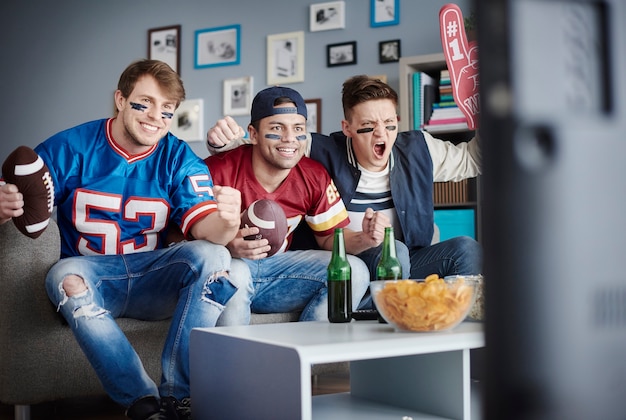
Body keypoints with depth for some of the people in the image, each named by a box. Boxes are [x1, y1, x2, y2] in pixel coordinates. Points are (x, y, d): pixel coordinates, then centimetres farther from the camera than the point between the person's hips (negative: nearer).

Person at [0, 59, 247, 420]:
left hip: (153, 279, 2)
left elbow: (204, 228, -11)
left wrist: (226, 221, -37)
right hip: (90, 275, -1)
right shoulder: (69, 148, -2)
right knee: (65, 275, -34)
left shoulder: (180, 159, 2)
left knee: (213, 255, -25)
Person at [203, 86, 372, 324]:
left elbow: (330, 237, 6)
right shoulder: (218, 171, -21)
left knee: (354, 272, -11)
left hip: (275, 266, 5)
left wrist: (364, 240, -17)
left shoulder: (315, 178, -4)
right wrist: (226, 247, -39)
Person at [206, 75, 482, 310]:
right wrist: (222, 140, -26)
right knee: (392, 250, -36)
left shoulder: (418, 149, 5)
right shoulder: (323, 153, -8)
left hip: (406, 266, 5)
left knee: (465, 249, -19)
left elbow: (470, 159, 21)